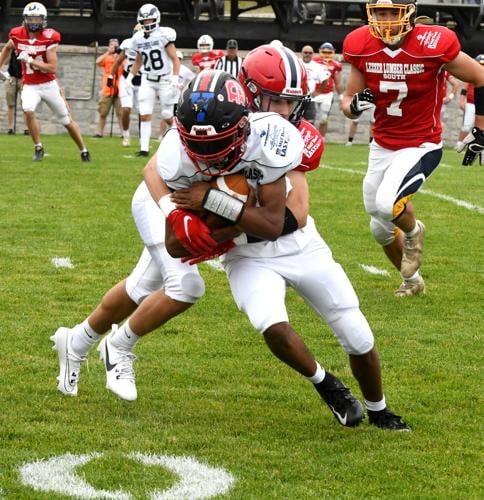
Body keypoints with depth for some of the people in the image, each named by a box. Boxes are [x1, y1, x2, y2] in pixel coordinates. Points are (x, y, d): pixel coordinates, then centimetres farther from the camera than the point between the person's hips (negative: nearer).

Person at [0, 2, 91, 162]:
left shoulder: (49, 38, -16)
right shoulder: (17, 35, -6)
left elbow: (52, 68, -20)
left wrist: (30, 60, -25)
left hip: (49, 84, -2)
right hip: (30, 86, 2)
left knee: (67, 120, 6)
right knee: (28, 111, -26)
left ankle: (83, 150, 23)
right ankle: (38, 148, -9)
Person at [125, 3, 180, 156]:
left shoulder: (164, 35, -11)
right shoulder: (138, 39, 5)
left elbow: (175, 59, -11)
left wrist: (175, 79, -20)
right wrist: (130, 77, 10)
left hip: (165, 80, -4)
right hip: (148, 81, 4)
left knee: (168, 116, 0)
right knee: (145, 115, -7)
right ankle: (144, 148, -6)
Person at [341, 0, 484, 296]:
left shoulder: (435, 46, -23)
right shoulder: (361, 47, -10)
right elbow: (348, 101, 2)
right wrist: (355, 105, -22)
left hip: (422, 146, -5)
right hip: (382, 146, 5)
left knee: (387, 204, -28)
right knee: (381, 228, 15)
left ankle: (413, 231, 8)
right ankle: (412, 280, 43)